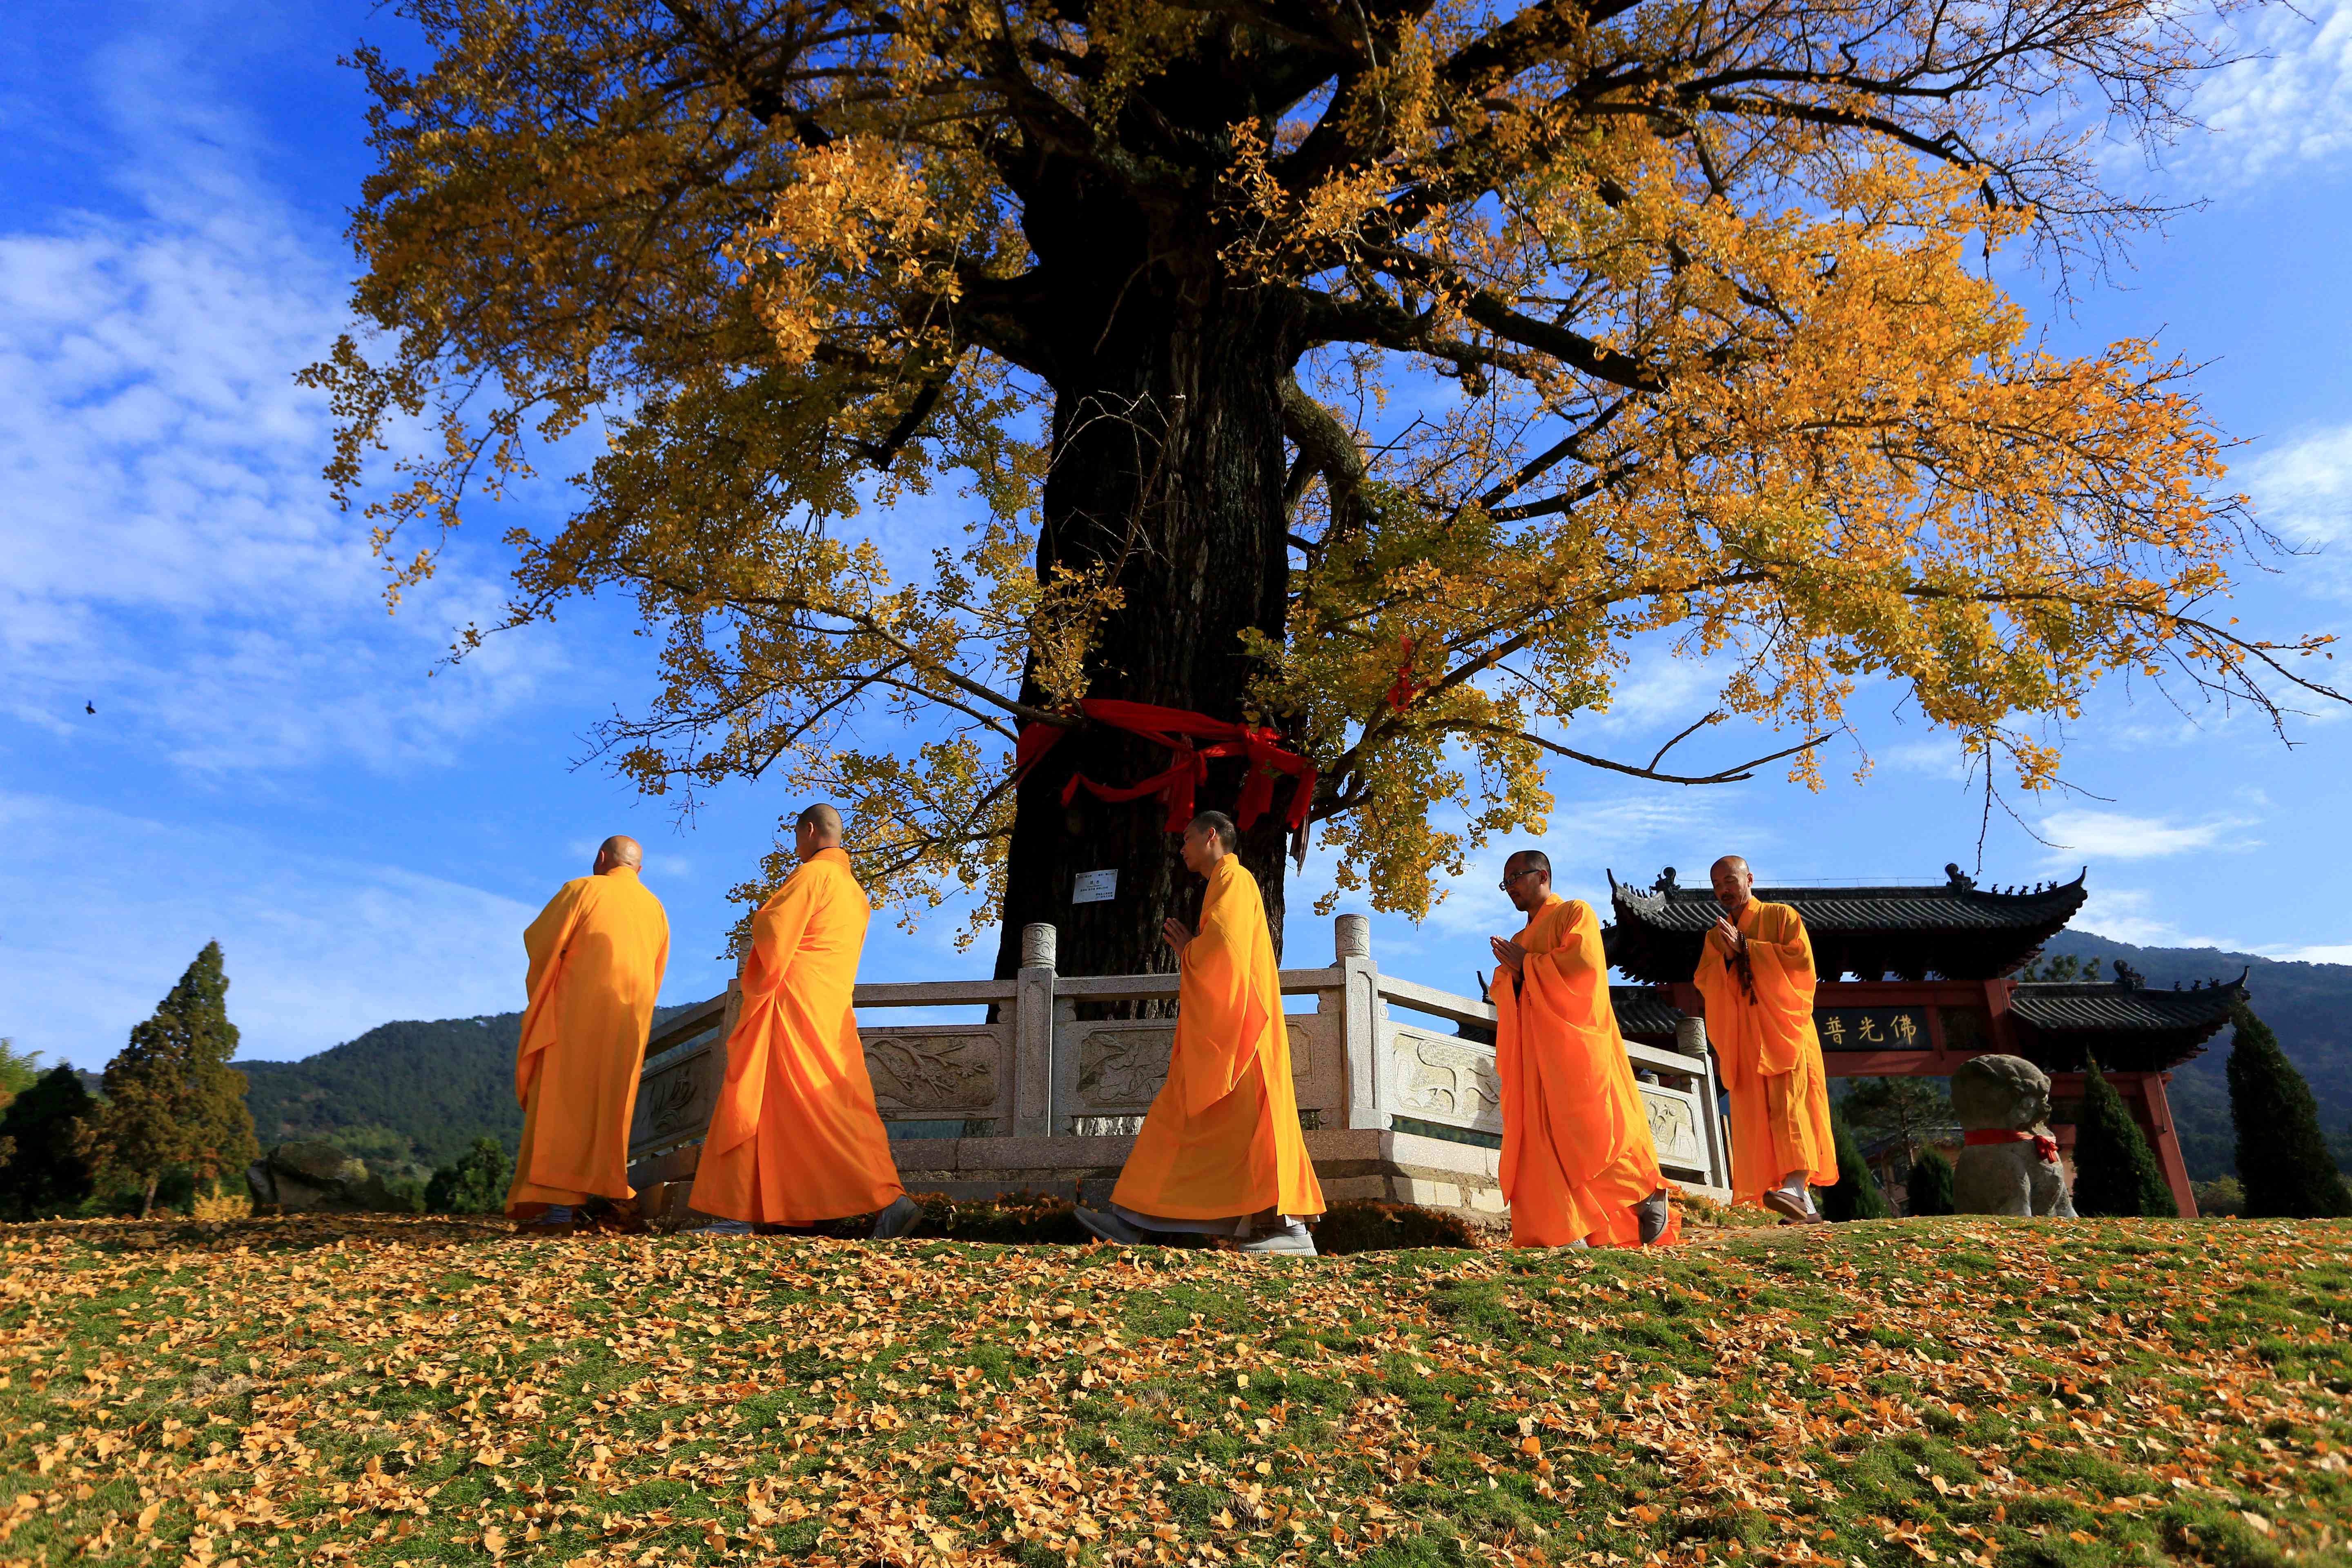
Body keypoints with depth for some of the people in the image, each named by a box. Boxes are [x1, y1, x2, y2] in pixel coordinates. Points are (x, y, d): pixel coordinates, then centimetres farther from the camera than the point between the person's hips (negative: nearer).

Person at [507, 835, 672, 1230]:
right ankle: (599, 1194, 4)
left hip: (579, 1008, -5)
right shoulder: (656, 909, 14)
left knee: (563, 1102, -5)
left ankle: (559, 1202, -12)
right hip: (629, 1022, 5)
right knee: (605, 1107, 10)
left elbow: (538, 939, -5)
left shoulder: (583, 889, -2)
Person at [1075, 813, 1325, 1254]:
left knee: (1247, 1119, -11)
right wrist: (1188, 950, 14)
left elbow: (1225, 944, -21)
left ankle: (1289, 1229, -9)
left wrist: (1188, 952, -3)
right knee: (1177, 1115, 5)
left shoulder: (1233, 879, -5)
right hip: (1215, 1030, 10)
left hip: (1232, 1023, -10)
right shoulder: (1225, 885, 25)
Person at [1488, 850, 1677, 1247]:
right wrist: (1508, 971, -2)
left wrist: (1525, 964, -6)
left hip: (1574, 1038, -6)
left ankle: (1649, 1196, 10)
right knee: (1540, 1135, -5)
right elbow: (1503, 995, 19)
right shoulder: (1519, 939, 24)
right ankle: (1566, 1233, -7)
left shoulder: (1575, 913, 4)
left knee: (1592, 1126, -11)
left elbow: (1583, 961, -14)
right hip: (1534, 1050, 6)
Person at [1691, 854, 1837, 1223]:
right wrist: (1726, 957, -8)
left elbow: (1801, 958, -6)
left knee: (1789, 1100, -19)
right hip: (1741, 1037, 4)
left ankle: (1797, 1186, -30)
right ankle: (1804, 1206, -5)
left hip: (1783, 1027, -4)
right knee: (1756, 1114, -5)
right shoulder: (1715, 936, 21)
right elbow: (1703, 982, 10)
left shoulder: (1781, 916, 9)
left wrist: (1746, 947, -8)